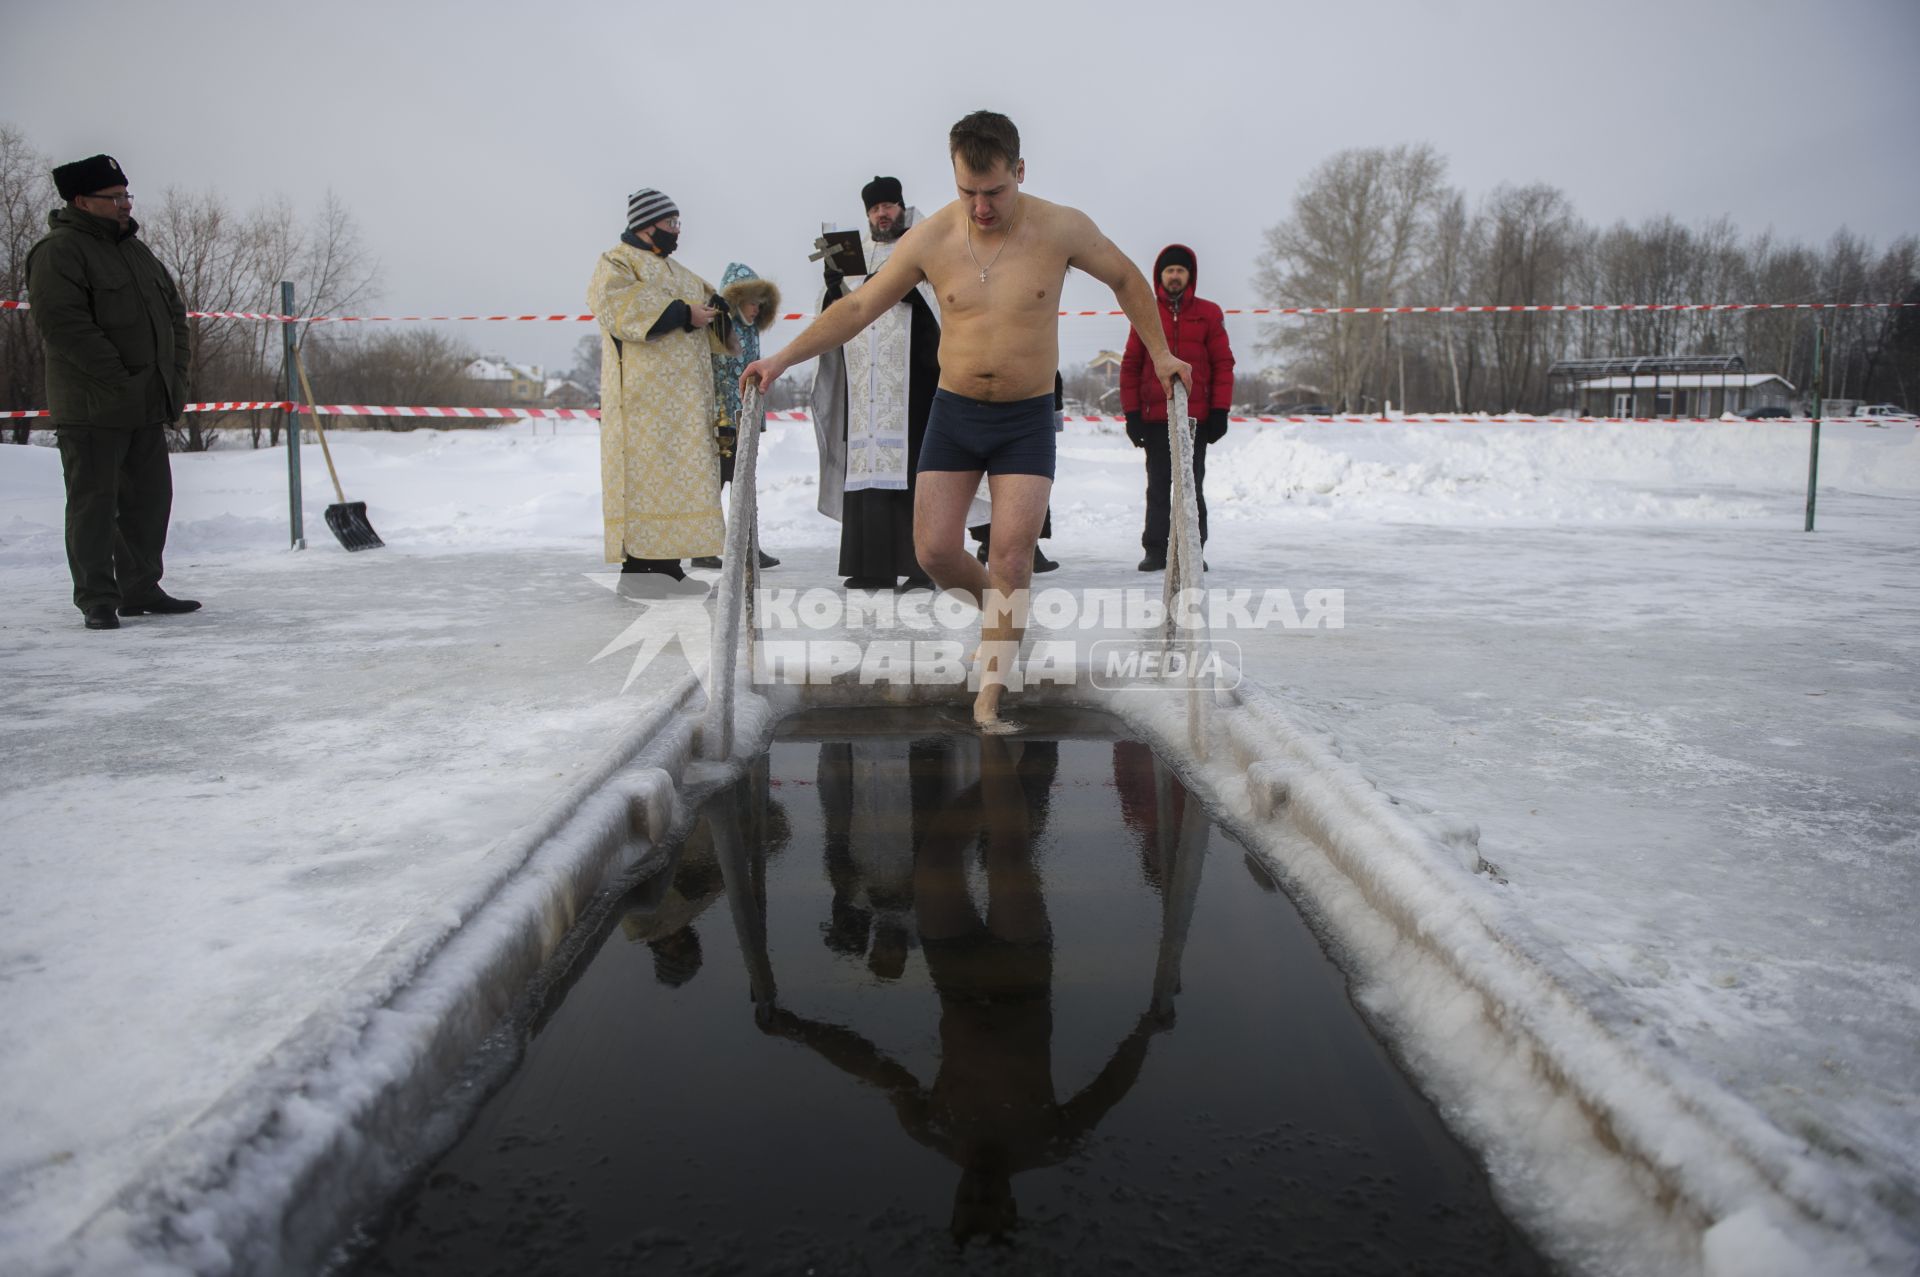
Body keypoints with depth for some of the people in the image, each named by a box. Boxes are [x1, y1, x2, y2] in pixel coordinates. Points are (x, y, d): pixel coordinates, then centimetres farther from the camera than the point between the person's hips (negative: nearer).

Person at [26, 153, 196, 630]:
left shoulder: (136, 250, 17)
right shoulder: (59, 252, -9)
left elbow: (174, 313, 21)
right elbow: (63, 324, -19)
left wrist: (174, 377, 8)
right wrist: (121, 379, -20)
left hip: (148, 408, 8)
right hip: (92, 409, -8)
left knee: (150, 499, 12)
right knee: (94, 503, -2)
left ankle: (141, 590, 24)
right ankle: (98, 600, 4)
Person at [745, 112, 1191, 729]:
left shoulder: (1062, 228, -9)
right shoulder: (930, 239, -7)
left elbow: (1126, 278, 9)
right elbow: (858, 307, 1)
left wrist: (1159, 353, 8)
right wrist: (784, 358, -4)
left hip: (1028, 418, -2)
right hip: (954, 412, 2)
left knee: (1011, 554, -8)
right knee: (935, 549, -4)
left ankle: (989, 696, 1)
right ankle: (998, 608, 28)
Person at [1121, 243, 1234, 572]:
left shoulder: (1208, 314, 4)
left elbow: (1223, 364, 3)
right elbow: (1130, 365, 6)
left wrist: (1220, 411, -4)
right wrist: (1131, 413, -1)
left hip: (1196, 417, -1)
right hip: (1154, 418, 1)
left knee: (1192, 487, 4)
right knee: (1158, 487, 5)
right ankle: (1155, 551, 10)